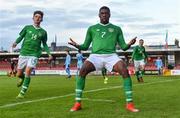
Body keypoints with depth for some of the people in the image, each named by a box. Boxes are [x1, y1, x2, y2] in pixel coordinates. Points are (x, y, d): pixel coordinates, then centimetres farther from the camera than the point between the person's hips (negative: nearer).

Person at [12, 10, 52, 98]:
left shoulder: (43, 32, 9)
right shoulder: (27, 28, 8)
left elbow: (44, 44, 18)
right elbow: (20, 36, 11)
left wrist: (49, 54, 6)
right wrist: (16, 42, -10)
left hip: (34, 55, -1)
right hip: (23, 53, 1)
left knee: (28, 72, -18)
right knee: (19, 74, 3)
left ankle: (22, 92, -9)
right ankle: (22, 78, 41)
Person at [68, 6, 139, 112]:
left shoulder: (116, 29, 18)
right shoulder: (92, 28, 18)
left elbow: (123, 47, 11)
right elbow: (85, 47, 16)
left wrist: (129, 44, -13)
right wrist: (77, 45, -7)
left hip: (111, 56, 0)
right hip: (95, 55, 0)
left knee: (125, 71, -28)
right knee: (82, 71, -28)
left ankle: (130, 103, -20)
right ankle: (78, 103, -18)